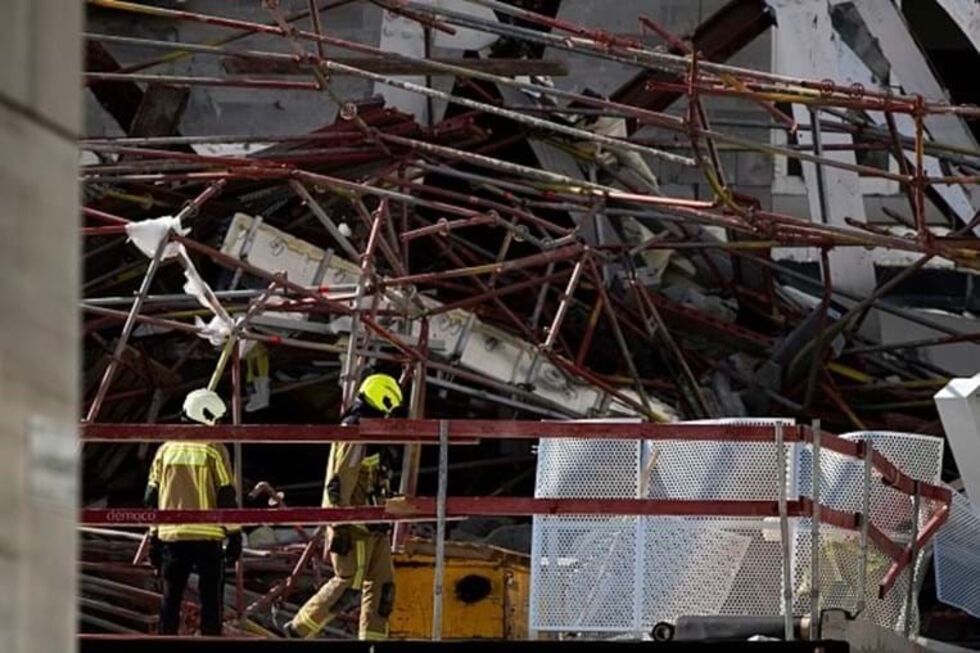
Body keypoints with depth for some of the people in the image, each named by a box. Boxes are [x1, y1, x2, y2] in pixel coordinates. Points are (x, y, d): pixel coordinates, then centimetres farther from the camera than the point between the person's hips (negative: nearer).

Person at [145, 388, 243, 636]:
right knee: (211, 599, 1)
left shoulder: (166, 450, 9)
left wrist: (154, 537, 17)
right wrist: (234, 534, -1)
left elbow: (152, 498, 11)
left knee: (171, 599, 10)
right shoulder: (213, 450, -5)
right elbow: (226, 497, -7)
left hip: (171, 535, 4)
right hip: (206, 536, -4)